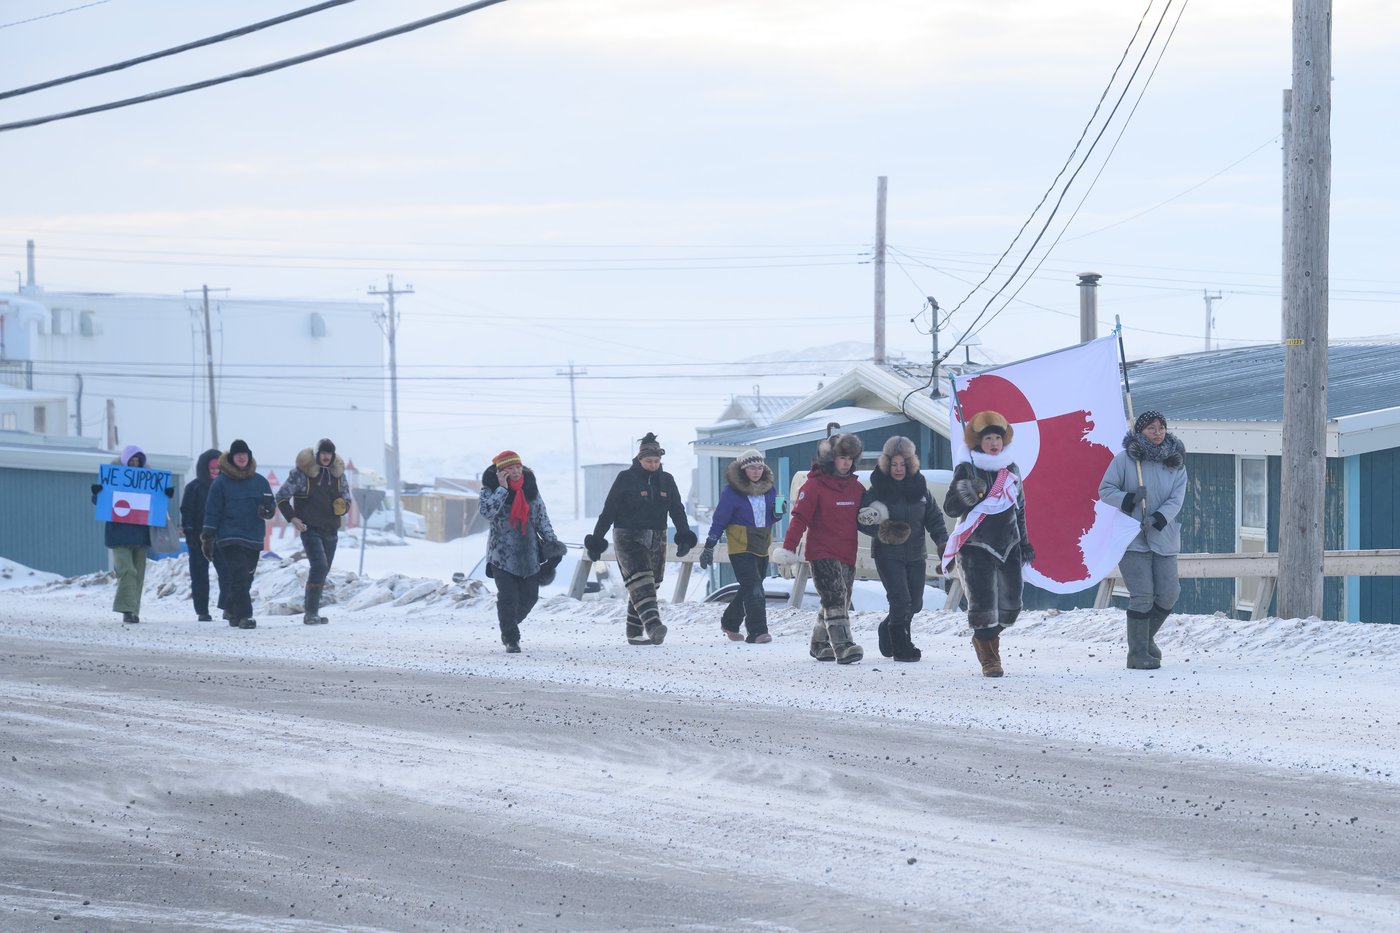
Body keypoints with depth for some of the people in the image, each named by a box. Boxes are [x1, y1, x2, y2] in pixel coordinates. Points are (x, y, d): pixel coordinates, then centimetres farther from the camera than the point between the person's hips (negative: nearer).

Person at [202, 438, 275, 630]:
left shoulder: (259, 481, 10)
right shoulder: (221, 483, 1)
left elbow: (271, 506, 15)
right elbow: (212, 511, 1)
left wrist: (267, 510, -10)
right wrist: (208, 537, -3)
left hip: (254, 539, 4)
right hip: (230, 537, -4)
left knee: (246, 579, 7)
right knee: (239, 576, -14)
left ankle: (233, 611, 22)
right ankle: (244, 615, -18)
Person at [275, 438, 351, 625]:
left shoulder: (338, 474, 8)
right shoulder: (302, 473, -7)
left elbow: (346, 499, 18)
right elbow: (282, 497, -1)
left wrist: (342, 506, -6)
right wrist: (292, 518, -11)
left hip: (331, 530, 6)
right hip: (310, 529, -6)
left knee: (322, 570, 9)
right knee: (319, 566, -19)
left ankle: (311, 609, 20)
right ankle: (310, 612, -16)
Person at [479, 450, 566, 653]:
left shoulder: (529, 487, 6)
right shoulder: (490, 488, -6)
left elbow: (541, 517, 12)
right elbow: (487, 512, -24)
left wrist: (551, 540, 6)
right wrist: (502, 488, -24)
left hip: (529, 553, 4)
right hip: (502, 553, -4)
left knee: (529, 596, 7)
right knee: (508, 597, -10)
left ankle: (510, 624, 32)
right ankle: (511, 640, 1)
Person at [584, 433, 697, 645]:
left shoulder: (666, 480, 8)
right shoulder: (626, 478, -5)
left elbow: (677, 511, 7)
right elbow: (608, 510, -3)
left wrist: (685, 537, -9)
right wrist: (596, 540, -4)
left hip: (656, 540, 6)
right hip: (628, 538, -6)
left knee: (649, 585, 7)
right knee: (640, 582, -22)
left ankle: (634, 633, 14)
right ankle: (653, 625, -38)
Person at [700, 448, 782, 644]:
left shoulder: (769, 489, 6)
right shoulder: (732, 491, -10)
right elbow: (720, 518, -6)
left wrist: (778, 512, -7)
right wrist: (709, 547, -6)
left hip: (762, 547, 6)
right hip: (741, 547, -6)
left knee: (749, 588, 15)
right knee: (753, 588, -16)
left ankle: (730, 623, 34)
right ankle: (757, 632, -20)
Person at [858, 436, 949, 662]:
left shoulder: (919, 487, 4)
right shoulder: (877, 489, -6)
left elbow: (934, 517, 9)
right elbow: (862, 520, -4)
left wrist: (943, 542, -3)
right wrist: (880, 529, -22)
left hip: (916, 555, 5)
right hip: (888, 555, -5)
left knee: (915, 603, 9)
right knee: (901, 601, -14)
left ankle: (889, 630, 36)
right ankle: (902, 648, -2)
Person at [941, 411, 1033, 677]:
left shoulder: (1012, 470, 11)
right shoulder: (967, 471, -5)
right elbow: (950, 508, -8)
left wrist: (1024, 543, 20)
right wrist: (967, 494, -27)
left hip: (1008, 546, 5)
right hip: (977, 547, -5)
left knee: (1010, 605, 5)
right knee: (983, 603, -11)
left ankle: (985, 638, 32)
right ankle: (989, 659, 0)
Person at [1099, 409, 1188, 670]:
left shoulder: (1176, 464, 8)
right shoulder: (1125, 459, -2)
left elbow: (1177, 499, -1)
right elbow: (1105, 490, -1)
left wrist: (1161, 516, -19)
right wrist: (1124, 499, -19)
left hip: (1164, 538, 4)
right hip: (1132, 538, -4)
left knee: (1169, 592, 2)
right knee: (1142, 595, -10)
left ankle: (1147, 638, 27)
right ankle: (1138, 653, -2)